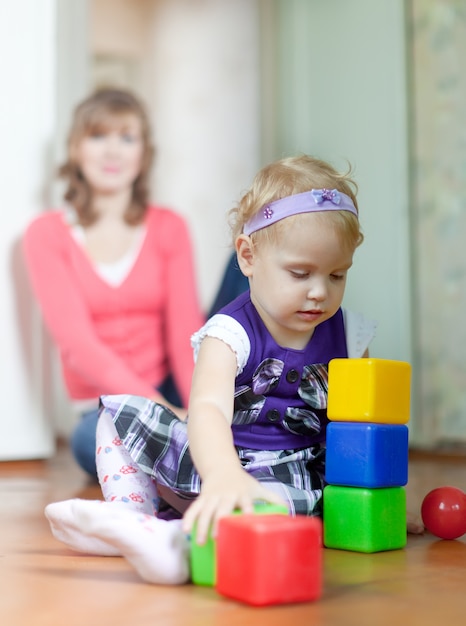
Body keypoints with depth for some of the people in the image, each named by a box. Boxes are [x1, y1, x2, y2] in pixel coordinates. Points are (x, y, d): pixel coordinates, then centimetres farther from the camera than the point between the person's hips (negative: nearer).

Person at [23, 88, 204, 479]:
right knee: (91, 442, -40)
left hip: (170, 384, 2)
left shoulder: (169, 228, 7)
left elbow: (186, 333, -4)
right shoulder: (46, 235, 1)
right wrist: (162, 410, -23)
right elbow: (77, 341, -11)